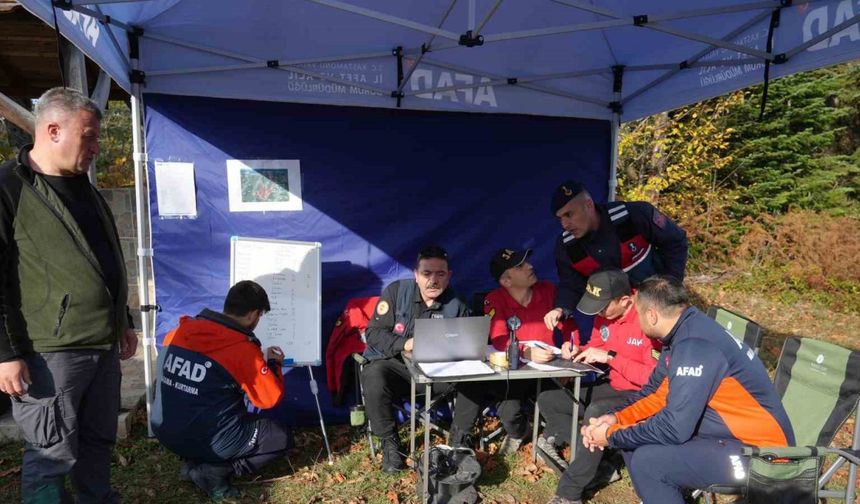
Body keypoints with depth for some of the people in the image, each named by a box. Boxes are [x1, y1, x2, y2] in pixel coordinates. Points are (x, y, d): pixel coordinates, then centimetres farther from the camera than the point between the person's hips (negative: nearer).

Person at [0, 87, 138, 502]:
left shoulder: (85, 190, 16)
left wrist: (123, 323, 23)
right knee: (52, 456, 2)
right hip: (50, 352, -7)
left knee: (98, 443, 17)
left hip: (104, 346, 8)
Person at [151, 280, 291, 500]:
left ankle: (194, 462, 11)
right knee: (280, 437, 11)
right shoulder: (243, 349, -19)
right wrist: (273, 365, 7)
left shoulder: (178, 332, -2)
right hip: (209, 442, -7)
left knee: (239, 414, 31)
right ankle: (214, 471, -2)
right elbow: (270, 399, -10)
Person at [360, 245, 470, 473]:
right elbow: (374, 333, -7)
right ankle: (389, 442, -12)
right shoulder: (396, 291, -4)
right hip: (394, 364, -2)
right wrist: (404, 344, -25)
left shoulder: (457, 306, 3)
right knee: (374, 377, -34)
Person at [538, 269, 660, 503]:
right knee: (547, 400, 1)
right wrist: (578, 351, -7)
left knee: (596, 412, -37)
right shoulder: (605, 314, -2)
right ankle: (593, 461, -6)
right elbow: (597, 346, 16)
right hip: (611, 387, 9)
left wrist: (611, 357, -28)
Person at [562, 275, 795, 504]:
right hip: (730, 432, 9)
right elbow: (658, 392, 13)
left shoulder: (695, 346, -27)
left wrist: (612, 436, -14)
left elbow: (674, 428, -27)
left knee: (646, 461, -21)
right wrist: (618, 418, -1)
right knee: (635, 441, 4)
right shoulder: (685, 332, 2)